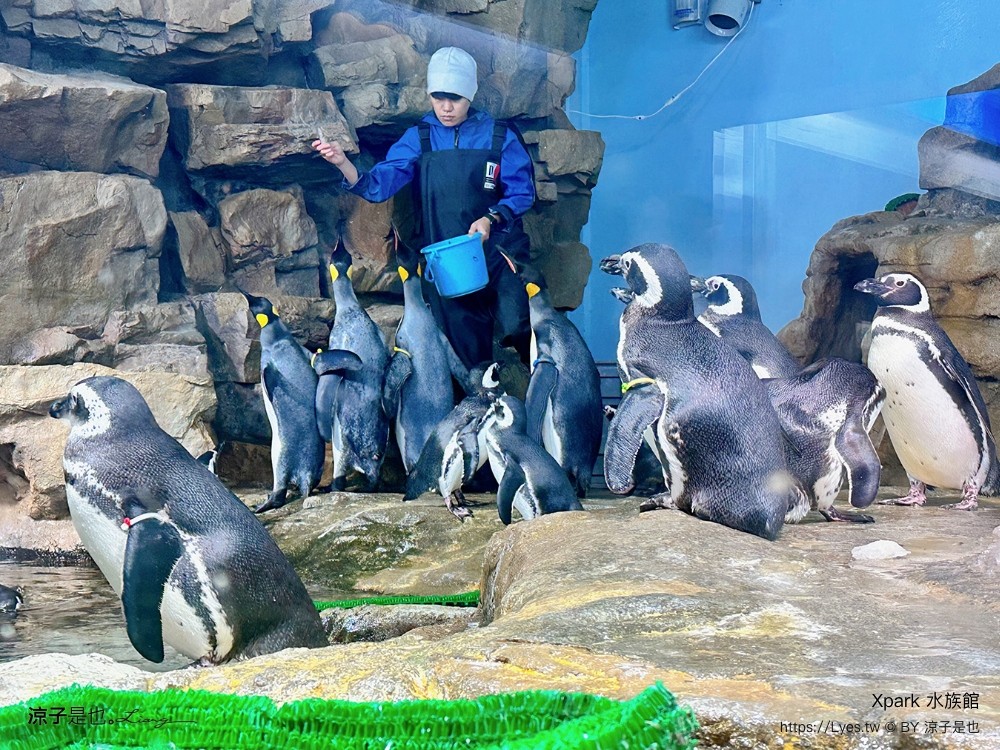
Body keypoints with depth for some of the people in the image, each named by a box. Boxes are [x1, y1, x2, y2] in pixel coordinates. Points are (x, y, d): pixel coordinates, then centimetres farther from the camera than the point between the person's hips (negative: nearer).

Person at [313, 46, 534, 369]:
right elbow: (378, 185, -5)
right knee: (465, 350, 8)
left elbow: (522, 192, 0)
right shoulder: (418, 139, 5)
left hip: (497, 254, -2)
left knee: (519, 328, -16)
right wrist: (343, 163, -23)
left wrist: (491, 218, -19)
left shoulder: (499, 136, 1)